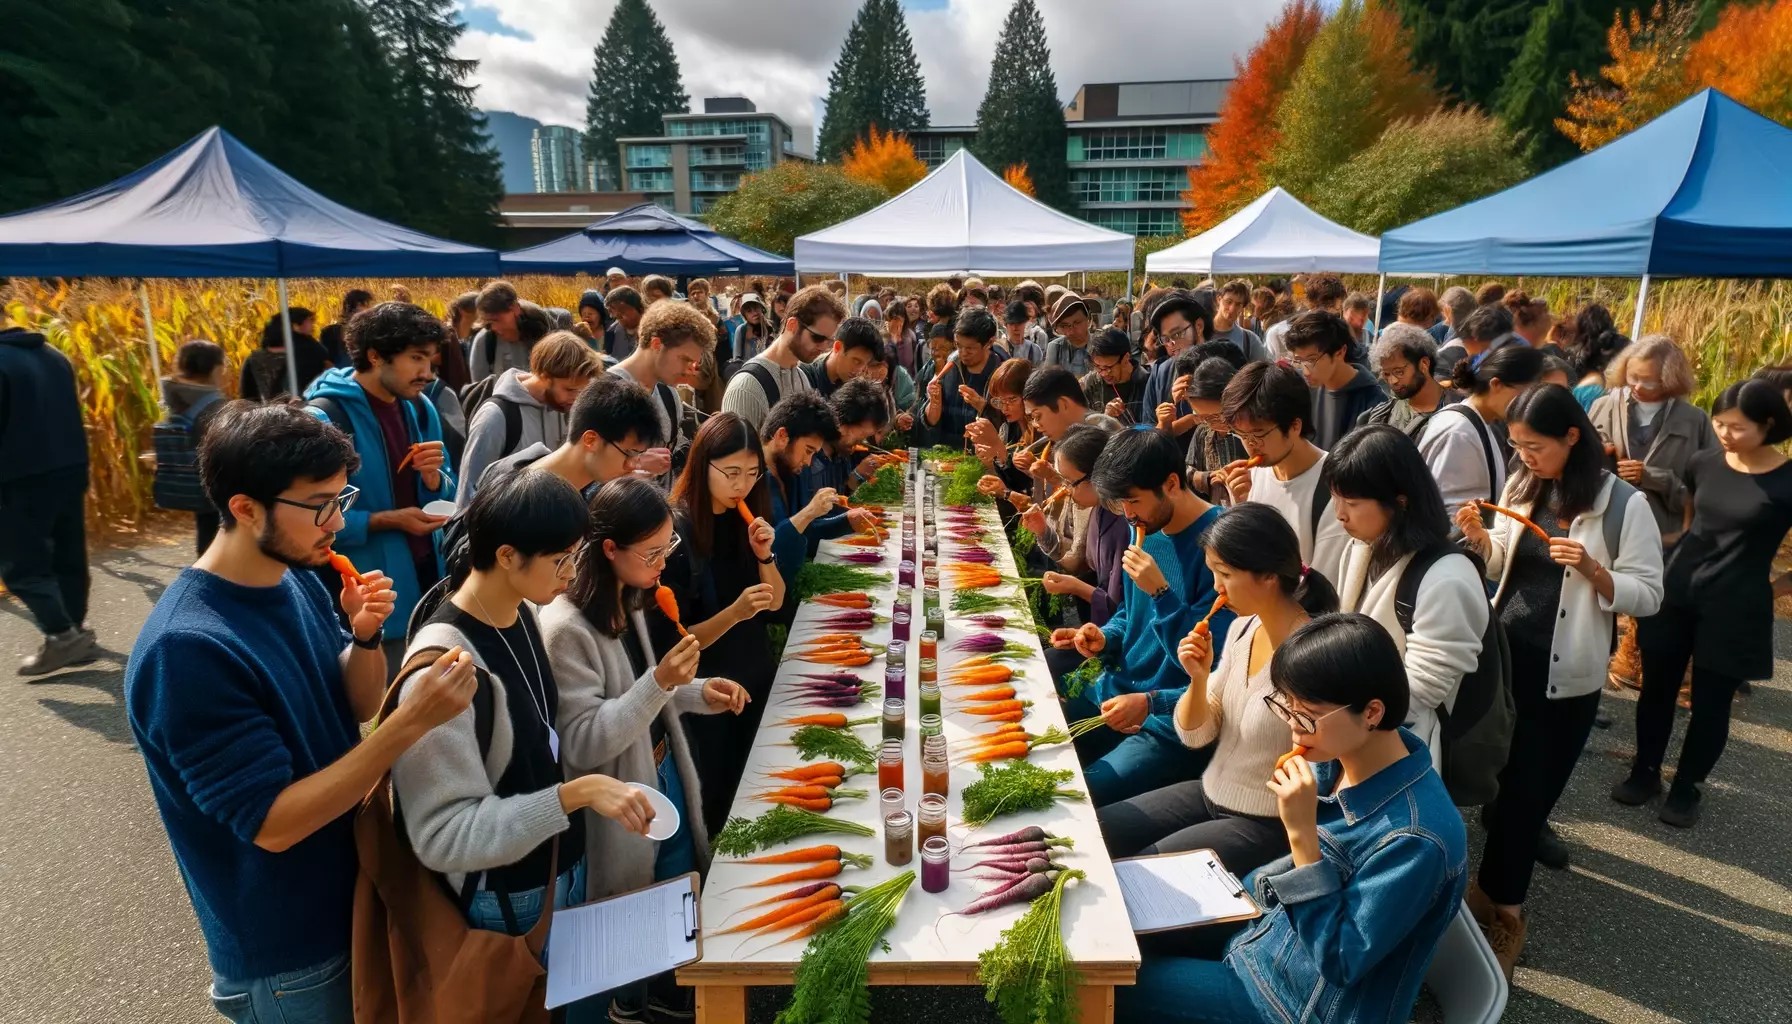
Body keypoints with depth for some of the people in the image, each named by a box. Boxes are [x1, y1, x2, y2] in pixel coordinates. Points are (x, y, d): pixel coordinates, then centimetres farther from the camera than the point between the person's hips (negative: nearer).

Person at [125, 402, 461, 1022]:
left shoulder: (296, 578, -5)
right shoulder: (186, 649, -29)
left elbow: (357, 706, 2)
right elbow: (273, 824, -28)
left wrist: (366, 636, -17)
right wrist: (412, 721, -34)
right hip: (287, 950, -7)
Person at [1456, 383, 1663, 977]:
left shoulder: (1624, 504, -10)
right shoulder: (1519, 487, 4)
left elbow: (1648, 596, -9)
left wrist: (1592, 570, -25)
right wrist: (1480, 541, -7)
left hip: (1565, 673, -4)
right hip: (1503, 656, 4)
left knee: (1529, 788, 6)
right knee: (1509, 781, 14)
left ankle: (1499, 900, 24)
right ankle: (1504, 903, 31)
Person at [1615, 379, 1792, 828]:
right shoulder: (1702, 464, -1)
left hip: (1735, 608, -3)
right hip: (1676, 592, 3)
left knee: (1710, 704, 9)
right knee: (1657, 689, 12)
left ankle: (1686, 787, 27)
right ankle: (1645, 771, 29)